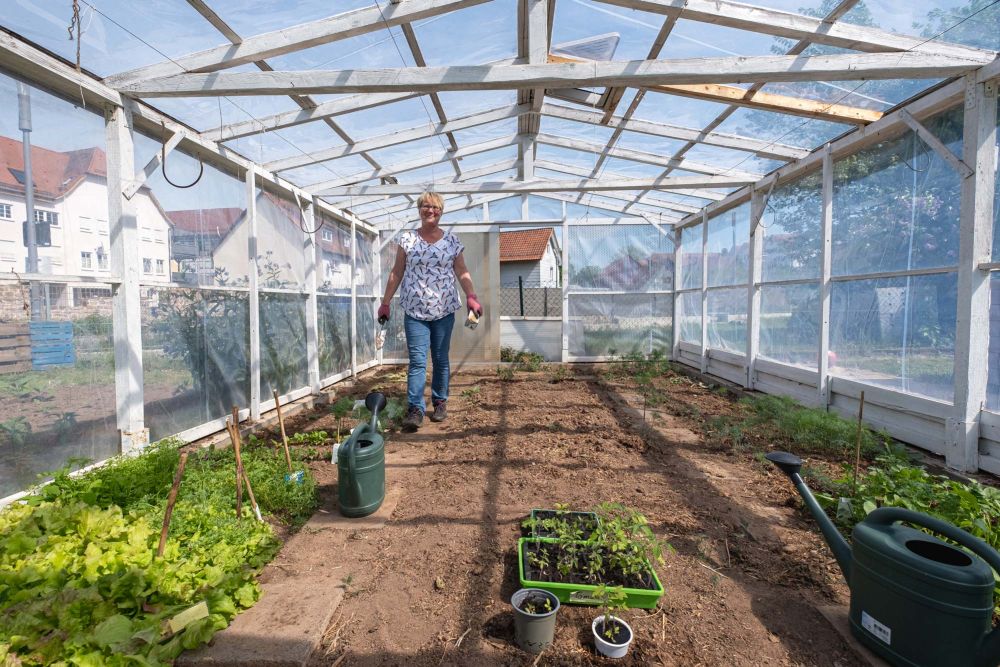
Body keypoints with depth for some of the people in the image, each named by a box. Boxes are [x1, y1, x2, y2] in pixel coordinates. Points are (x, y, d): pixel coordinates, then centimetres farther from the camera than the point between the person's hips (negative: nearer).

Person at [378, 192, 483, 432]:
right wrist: (385, 302, 4)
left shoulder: (452, 241, 5)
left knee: (441, 359, 9)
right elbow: (396, 273, 7)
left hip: (444, 310, 1)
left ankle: (440, 402, 22)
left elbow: (462, 273, 3)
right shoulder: (407, 239, 5)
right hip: (415, 311, -1)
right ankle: (415, 409, -4)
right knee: (417, 361, -6)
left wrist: (472, 297, -13)